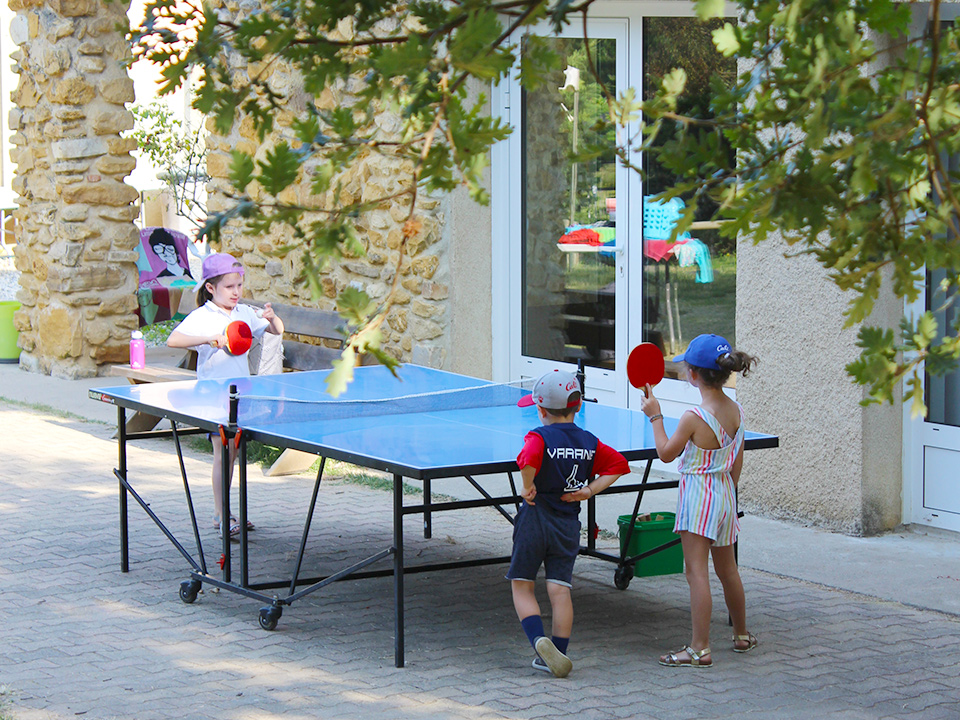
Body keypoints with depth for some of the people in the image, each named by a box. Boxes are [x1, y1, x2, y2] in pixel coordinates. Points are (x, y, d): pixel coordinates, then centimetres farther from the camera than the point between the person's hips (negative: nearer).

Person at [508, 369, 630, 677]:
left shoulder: (539, 437, -13)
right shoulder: (589, 441, 4)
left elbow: (530, 459, -34)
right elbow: (618, 464, 8)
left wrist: (528, 487, -19)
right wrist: (590, 490, 2)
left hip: (535, 520, -4)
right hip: (569, 523, 4)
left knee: (522, 586, 7)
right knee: (560, 589, 6)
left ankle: (539, 640, -12)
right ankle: (558, 653, 4)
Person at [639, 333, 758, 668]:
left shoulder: (694, 418, -21)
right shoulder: (736, 411, 1)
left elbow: (666, 453, -6)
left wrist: (655, 416, 3)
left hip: (698, 497, -8)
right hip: (725, 496, 8)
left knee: (697, 572, -6)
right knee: (727, 569, 21)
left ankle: (700, 649, -8)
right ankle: (742, 635, 34)